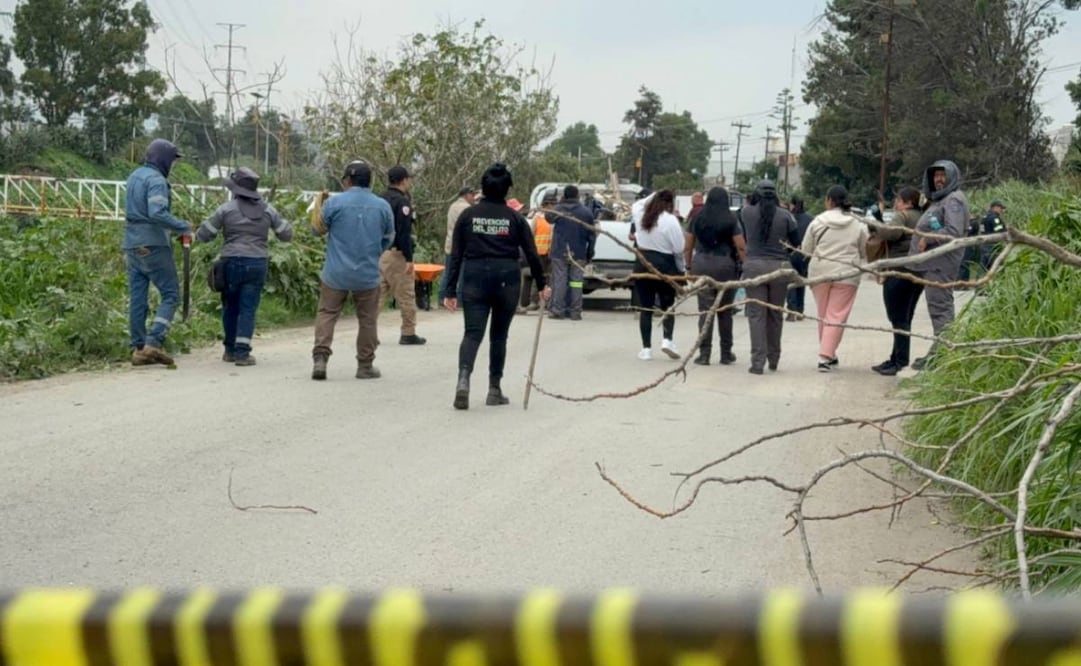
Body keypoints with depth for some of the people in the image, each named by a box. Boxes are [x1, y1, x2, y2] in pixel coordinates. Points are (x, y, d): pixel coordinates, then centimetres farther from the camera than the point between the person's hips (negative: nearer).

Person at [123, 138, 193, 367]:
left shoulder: (135, 176, 16)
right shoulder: (156, 180, -12)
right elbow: (157, 213, -25)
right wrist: (183, 227, -16)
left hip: (132, 245, 9)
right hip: (153, 245, -8)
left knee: (137, 298, 7)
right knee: (170, 294, -3)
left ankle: (138, 348, 8)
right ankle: (154, 342, -15)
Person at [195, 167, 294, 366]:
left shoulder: (226, 209, -3)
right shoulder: (267, 210, 5)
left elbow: (203, 235, 0)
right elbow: (287, 234, 12)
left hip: (232, 263, -1)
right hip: (258, 264, 1)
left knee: (230, 308, 14)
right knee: (248, 309, 2)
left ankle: (230, 351, 22)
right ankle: (242, 352, -7)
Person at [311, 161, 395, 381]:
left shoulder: (335, 202, -9)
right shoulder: (383, 206, -1)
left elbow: (317, 229, 4)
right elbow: (388, 238, 12)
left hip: (336, 273, -1)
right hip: (368, 274, 1)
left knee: (327, 314, 9)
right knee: (367, 320, 12)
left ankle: (320, 358, -2)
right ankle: (365, 365, 17)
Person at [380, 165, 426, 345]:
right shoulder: (402, 201, -12)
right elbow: (404, 232, -18)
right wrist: (409, 259, -17)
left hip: (378, 254, 8)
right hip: (395, 254, -8)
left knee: (377, 293, 9)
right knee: (406, 295, 1)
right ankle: (408, 334, 5)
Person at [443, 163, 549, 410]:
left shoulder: (468, 215, 3)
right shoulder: (514, 218, 2)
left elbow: (456, 255, 2)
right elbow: (531, 254, 3)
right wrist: (541, 285, 15)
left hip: (474, 278, 0)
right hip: (506, 280, 0)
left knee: (473, 333, -2)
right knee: (498, 335, 12)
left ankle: (463, 378, -28)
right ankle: (494, 390, 16)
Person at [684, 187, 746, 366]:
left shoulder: (697, 219, 5)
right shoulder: (730, 220, -3)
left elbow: (687, 247, 8)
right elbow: (741, 247, -8)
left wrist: (689, 267, 17)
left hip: (701, 264, 1)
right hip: (725, 264, -1)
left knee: (705, 310, 3)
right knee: (725, 311, 9)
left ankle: (704, 354, -1)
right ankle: (726, 354, 16)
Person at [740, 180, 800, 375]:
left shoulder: (746, 213, -3)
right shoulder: (785, 216, -2)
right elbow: (796, 244, 7)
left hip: (754, 266, -1)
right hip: (780, 268, 1)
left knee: (756, 315, 2)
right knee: (775, 315, 14)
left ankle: (758, 362, -5)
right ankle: (773, 359, 23)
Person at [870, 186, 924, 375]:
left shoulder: (902, 216, -9)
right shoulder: (922, 218, 17)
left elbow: (892, 232, -28)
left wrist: (876, 229, -9)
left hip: (899, 273, -9)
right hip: (919, 272, 9)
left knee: (899, 320, -6)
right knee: (904, 319, 13)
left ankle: (900, 362, -8)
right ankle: (896, 359, 18)